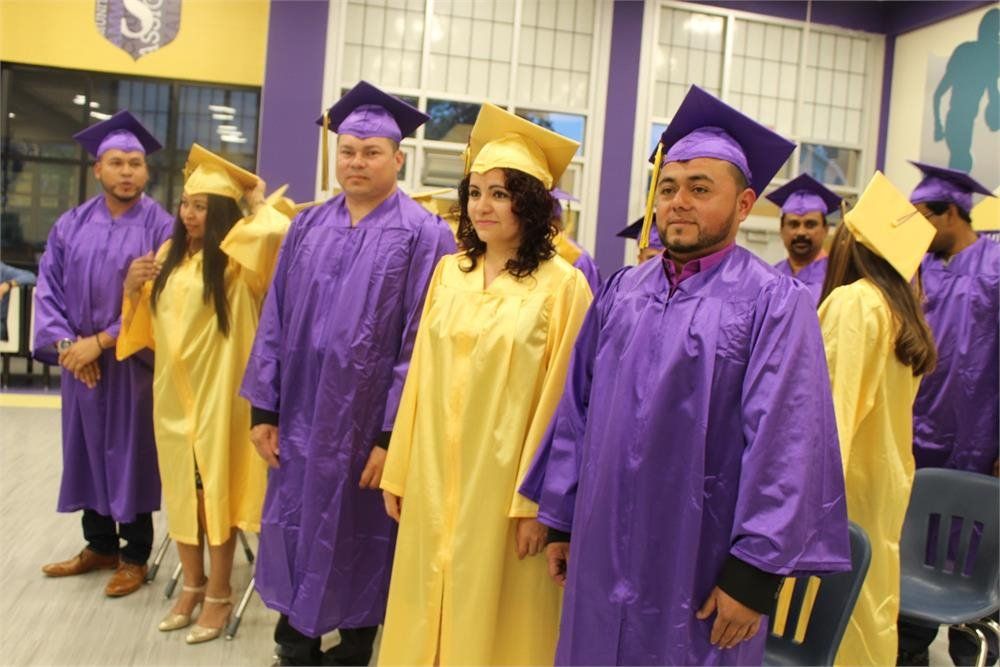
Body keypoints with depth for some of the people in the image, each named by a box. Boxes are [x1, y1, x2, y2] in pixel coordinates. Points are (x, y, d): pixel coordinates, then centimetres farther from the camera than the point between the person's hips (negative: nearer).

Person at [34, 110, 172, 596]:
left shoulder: (161, 227, -8)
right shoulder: (71, 225, 6)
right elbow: (49, 287, 4)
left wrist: (100, 341, -14)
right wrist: (64, 343, -9)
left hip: (134, 363, -4)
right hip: (79, 360, 5)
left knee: (130, 453, 4)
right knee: (87, 450, 13)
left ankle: (134, 557, 19)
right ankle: (100, 545, 31)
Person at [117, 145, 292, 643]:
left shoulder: (235, 263, -9)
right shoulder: (168, 256, 9)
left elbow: (277, 231, -31)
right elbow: (145, 326, 16)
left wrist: (256, 200, -9)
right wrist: (133, 288, -5)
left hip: (216, 392, -6)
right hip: (172, 392, 6)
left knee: (215, 487, 3)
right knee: (180, 488, 13)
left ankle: (218, 593, 17)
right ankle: (192, 584, 29)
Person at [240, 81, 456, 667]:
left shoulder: (424, 235, -9)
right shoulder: (308, 226, 6)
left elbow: (419, 342, -13)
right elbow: (276, 320, 7)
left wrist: (393, 434, -15)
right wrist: (264, 407, 2)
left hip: (366, 425, -4)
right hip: (300, 418, 5)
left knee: (355, 545, 12)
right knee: (294, 535, 15)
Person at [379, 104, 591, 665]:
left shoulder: (564, 285, -10)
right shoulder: (449, 272, 6)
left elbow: (559, 399, -11)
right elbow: (422, 378, 7)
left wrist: (537, 500, -11)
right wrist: (399, 471, 8)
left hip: (502, 486, -5)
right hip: (434, 482, 5)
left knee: (489, 619, 11)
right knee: (428, 614, 16)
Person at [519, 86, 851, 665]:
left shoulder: (776, 303, -9)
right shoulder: (622, 291, 6)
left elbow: (785, 445, -14)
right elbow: (578, 408, 8)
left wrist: (755, 573, -15)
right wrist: (561, 520, 8)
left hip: (700, 568, -4)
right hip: (604, 551, 5)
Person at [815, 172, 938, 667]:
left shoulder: (851, 302, -16)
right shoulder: (902, 311, 8)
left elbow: (834, 403, -22)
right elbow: (881, 403, 13)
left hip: (842, 482, -9)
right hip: (885, 481, 9)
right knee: (868, 608, 18)